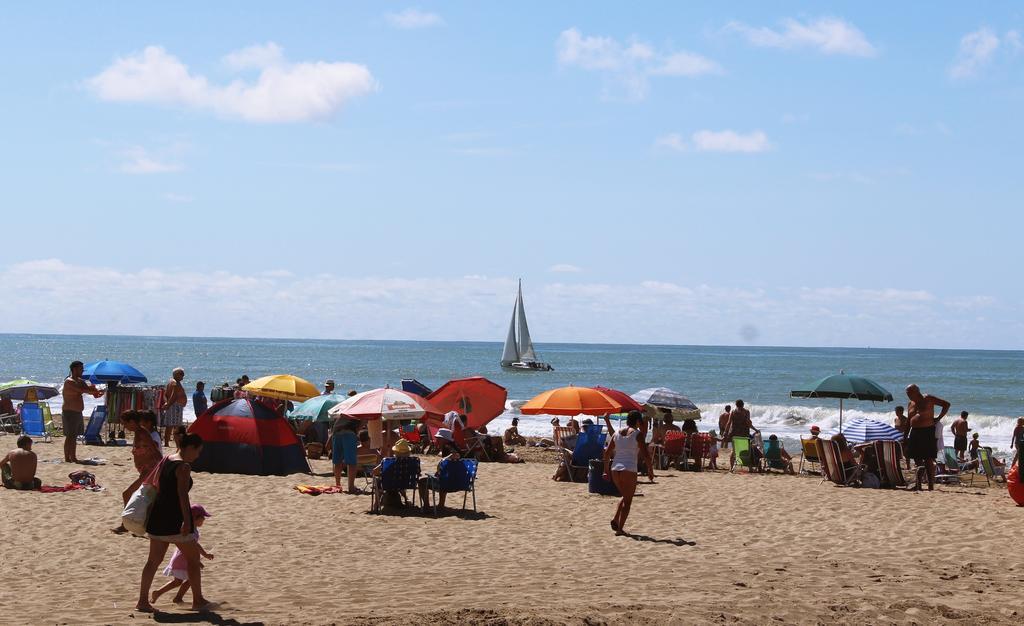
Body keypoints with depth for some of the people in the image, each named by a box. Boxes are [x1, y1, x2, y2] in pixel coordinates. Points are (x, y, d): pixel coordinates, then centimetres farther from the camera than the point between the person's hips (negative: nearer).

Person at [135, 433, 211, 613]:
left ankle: (143, 601, 8)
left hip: (158, 516, 8)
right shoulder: (184, 466, -14)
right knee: (193, 558, 7)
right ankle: (198, 600, 12)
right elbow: (182, 495, -23)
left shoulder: (166, 461, 12)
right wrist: (187, 521, -27)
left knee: (154, 560, 11)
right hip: (175, 519, -8)